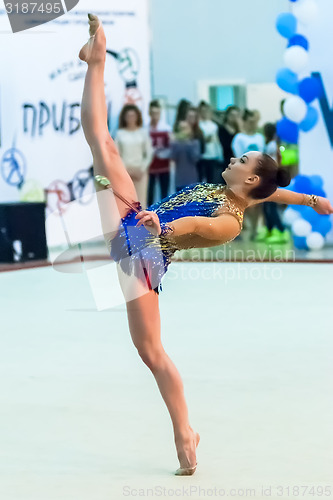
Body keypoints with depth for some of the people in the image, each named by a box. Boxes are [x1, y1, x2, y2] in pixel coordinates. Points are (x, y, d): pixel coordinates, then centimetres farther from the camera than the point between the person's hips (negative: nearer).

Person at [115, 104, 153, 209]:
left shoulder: (143, 132, 5)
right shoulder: (120, 133, 5)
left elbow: (149, 153, 5)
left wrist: (142, 169, -5)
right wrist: (127, 168, -6)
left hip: (140, 172, 0)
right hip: (124, 172, 0)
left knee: (141, 203, -6)